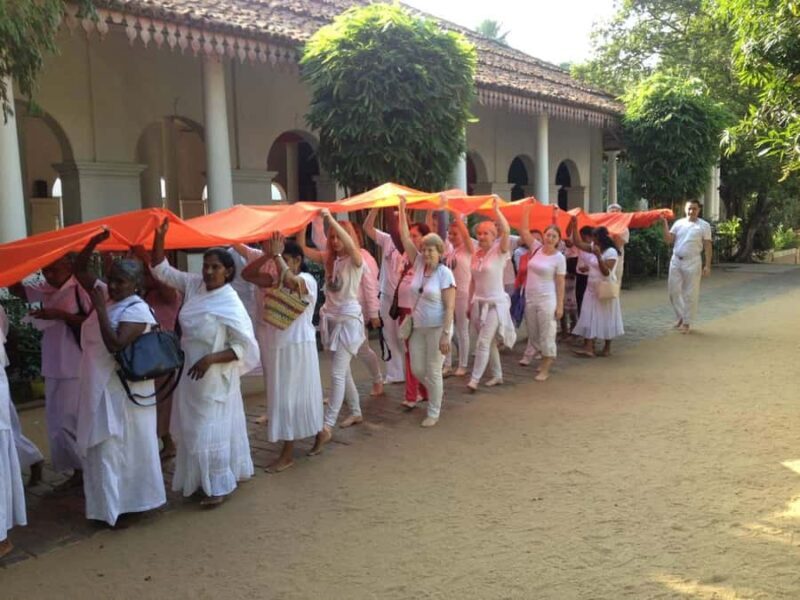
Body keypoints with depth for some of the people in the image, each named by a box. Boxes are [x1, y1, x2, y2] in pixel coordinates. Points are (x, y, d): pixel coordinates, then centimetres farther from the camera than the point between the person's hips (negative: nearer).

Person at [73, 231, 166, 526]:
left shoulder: (137, 310, -19)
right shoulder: (105, 294, 6)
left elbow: (115, 344, -29)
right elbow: (80, 270, 12)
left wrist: (100, 308, -27)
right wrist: (93, 243, -4)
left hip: (122, 391, -9)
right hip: (100, 388, 9)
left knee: (120, 449, 1)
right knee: (102, 449, 17)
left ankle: (128, 505, 14)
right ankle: (114, 504, 30)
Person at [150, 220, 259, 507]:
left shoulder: (231, 306, -21)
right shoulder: (194, 285, -3)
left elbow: (246, 347, -20)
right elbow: (161, 270, 4)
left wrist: (210, 359, -27)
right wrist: (159, 236, -10)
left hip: (214, 378, -7)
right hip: (190, 373, 7)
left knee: (211, 430, 3)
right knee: (194, 429, 18)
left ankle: (220, 486, 19)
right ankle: (205, 480, 35)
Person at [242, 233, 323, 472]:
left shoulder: (307, 280, -11)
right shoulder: (275, 280, 9)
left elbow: (290, 280, -34)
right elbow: (247, 274, 0)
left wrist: (277, 255, -23)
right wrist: (267, 255, -11)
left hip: (297, 346, -7)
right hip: (274, 345, 7)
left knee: (290, 397, -2)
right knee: (280, 396, 16)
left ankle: (288, 454, 7)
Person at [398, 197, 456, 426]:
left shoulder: (445, 273, -13)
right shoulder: (418, 264, 2)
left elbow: (450, 307, -15)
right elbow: (405, 238, -3)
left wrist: (445, 335, -20)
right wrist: (402, 210, -9)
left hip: (437, 328, -6)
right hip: (417, 327, 6)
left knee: (433, 371, 2)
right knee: (417, 369, 11)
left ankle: (433, 413, 18)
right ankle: (435, 392, 41)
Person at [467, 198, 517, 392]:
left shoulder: (499, 251, -9)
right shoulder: (476, 254, 8)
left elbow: (506, 231, -29)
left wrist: (496, 210, -26)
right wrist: (470, 303, 12)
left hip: (495, 303, -6)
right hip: (479, 303, 6)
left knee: (483, 342, -11)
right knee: (490, 342, 14)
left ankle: (474, 379, -7)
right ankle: (497, 375, 26)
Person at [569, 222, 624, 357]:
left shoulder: (611, 252, -16)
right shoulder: (593, 247, 5)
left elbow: (606, 272, -23)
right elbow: (577, 243, 7)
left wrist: (598, 255, -32)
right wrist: (574, 227, -1)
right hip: (592, 289, 7)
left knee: (605, 319, 3)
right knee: (589, 318, -1)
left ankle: (607, 348, 15)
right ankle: (588, 347, -4)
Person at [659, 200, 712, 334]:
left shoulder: (704, 225, -2)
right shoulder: (678, 223, 7)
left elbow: (707, 246, -2)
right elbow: (668, 240, 1)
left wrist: (707, 265, -8)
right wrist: (664, 225, -11)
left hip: (692, 262, -3)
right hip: (676, 261, 3)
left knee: (690, 294, 2)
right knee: (673, 290, 7)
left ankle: (687, 322, 12)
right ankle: (680, 316, 25)